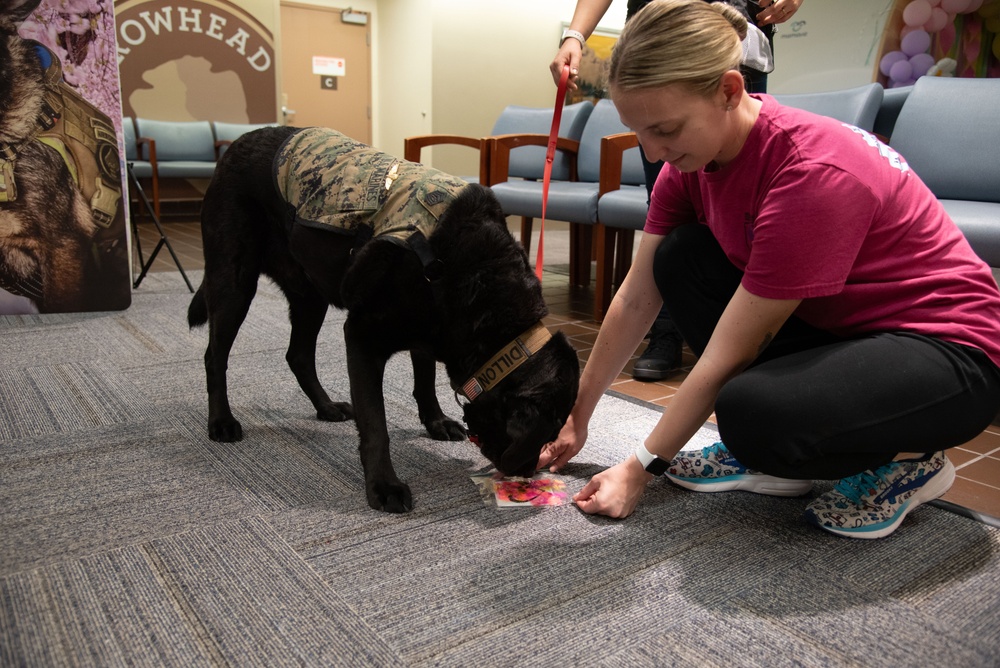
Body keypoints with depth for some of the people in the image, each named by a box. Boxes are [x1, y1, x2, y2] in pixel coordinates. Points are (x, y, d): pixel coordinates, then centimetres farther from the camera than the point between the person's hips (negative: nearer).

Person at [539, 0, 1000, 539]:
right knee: (680, 257, -7)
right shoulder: (693, 157, -6)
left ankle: (907, 460, -1)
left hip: (948, 347, -8)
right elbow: (635, 300, -2)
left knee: (756, 416, -35)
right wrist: (576, 416, 3)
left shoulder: (813, 173, -31)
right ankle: (775, 459, 2)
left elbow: (724, 359, -26)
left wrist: (641, 468, -17)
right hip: (836, 327, 8)